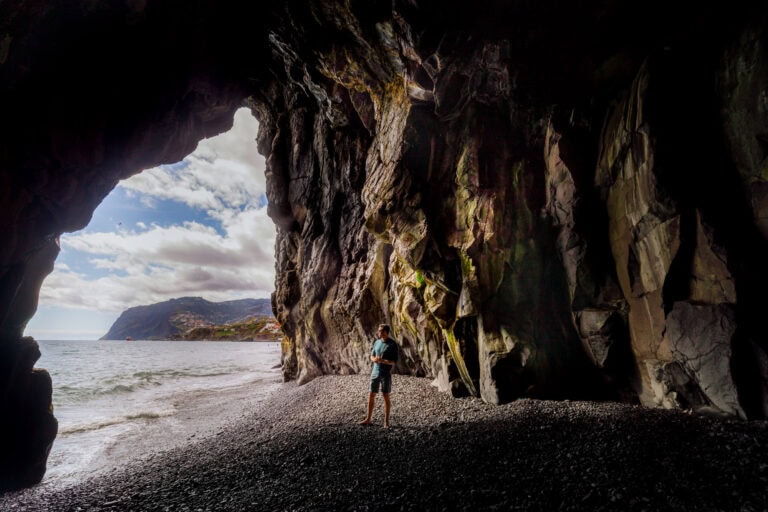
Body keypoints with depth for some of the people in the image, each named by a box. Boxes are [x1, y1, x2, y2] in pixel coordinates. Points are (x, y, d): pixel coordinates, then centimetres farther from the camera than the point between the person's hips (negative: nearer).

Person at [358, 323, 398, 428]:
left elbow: (394, 361, -11)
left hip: (386, 374, -5)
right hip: (375, 372, 5)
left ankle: (386, 421, 12)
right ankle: (368, 419, 20)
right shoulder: (377, 342, 7)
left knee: (386, 396, 0)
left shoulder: (392, 344, -10)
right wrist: (374, 359, -8)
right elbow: (372, 356, 16)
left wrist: (383, 361, -26)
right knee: (371, 395, 8)